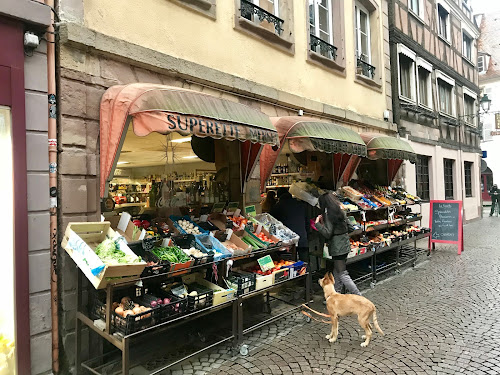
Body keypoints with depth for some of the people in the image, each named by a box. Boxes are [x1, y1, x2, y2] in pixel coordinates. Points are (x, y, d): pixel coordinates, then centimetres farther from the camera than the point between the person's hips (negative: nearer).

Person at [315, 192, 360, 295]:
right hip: (344, 244, 9)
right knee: (336, 273, 17)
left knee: (342, 274, -4)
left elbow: (327, 233, -21)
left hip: (337, 248, -9)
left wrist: (317, 223, -11)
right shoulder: (340, 212, 8)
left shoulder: (329, 215, -17)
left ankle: (359, 298, -2)